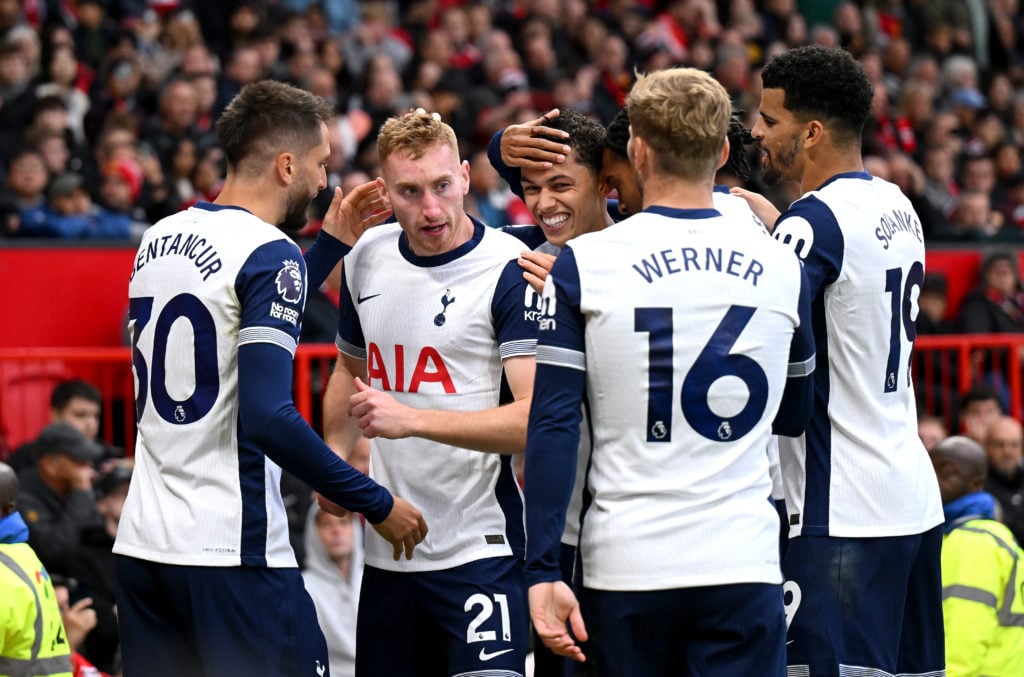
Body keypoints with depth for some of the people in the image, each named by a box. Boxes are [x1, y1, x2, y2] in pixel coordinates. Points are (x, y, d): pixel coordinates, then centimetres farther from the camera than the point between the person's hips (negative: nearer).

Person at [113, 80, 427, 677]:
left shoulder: (158, 240, 12)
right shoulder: (270, 253, -12)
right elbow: (268, 418, -21)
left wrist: (331, 244, 31)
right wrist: (376, 503, -14)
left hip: (143, 542, 8)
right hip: (233, 553, -8)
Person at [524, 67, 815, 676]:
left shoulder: (581, 264, -3)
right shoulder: (782, 266, 4)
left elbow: (552, 426, -6)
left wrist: (543, 571, -5)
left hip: (625, 563, -1)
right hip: (743, 562, 1)